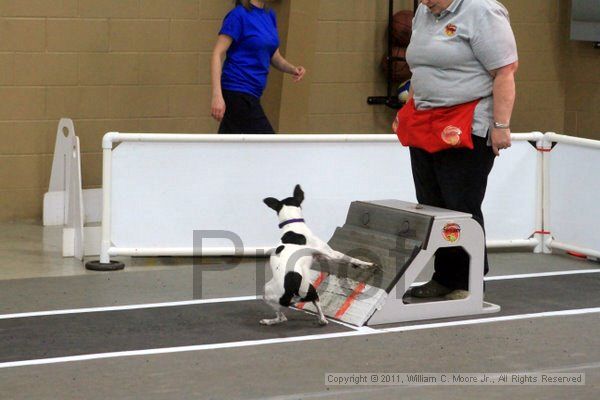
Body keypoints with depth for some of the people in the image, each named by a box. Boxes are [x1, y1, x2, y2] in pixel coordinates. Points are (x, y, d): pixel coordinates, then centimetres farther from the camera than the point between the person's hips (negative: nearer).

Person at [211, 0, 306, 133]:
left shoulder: (270, 15, 12)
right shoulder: (239, 14, -11)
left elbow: (274, 56, 19)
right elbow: (218, 54, -15)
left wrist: (293, 69, -3)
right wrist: (217, 96, -25)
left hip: (250, 94, 8)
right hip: (238, 93, -8)